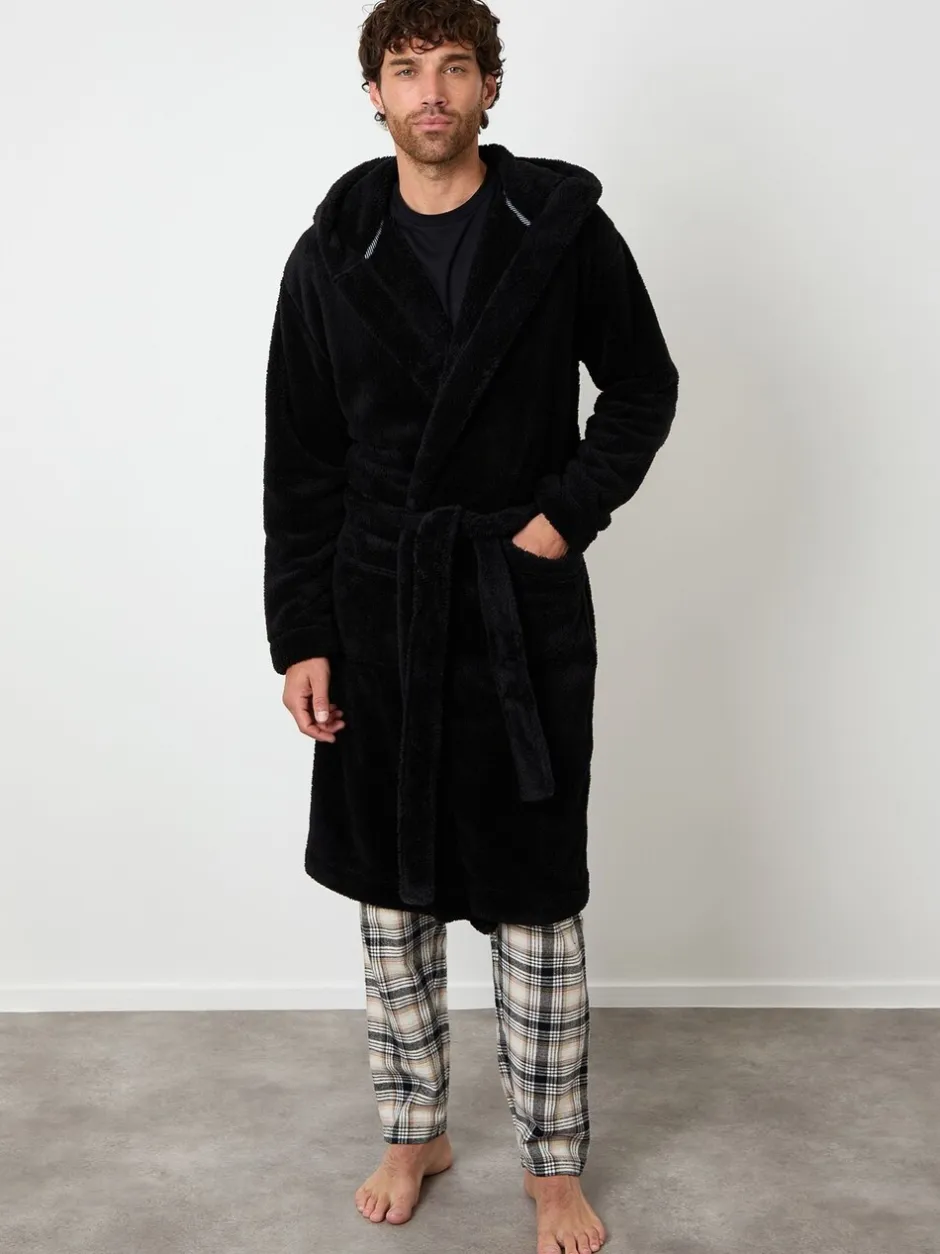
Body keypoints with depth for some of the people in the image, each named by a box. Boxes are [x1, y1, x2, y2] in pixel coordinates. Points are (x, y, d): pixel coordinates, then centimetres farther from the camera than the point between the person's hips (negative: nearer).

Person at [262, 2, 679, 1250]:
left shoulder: (563, 227, -2)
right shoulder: (330, 255, 2)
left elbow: (643, 387, 7)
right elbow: (300, 468, 3)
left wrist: (571, 511, -8)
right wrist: (299, 637, -1)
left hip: (524, 610, -2)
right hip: (379, 613, 2)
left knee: (537, 903, 5)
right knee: (393, 895, 12)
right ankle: (415, 1131, 32)